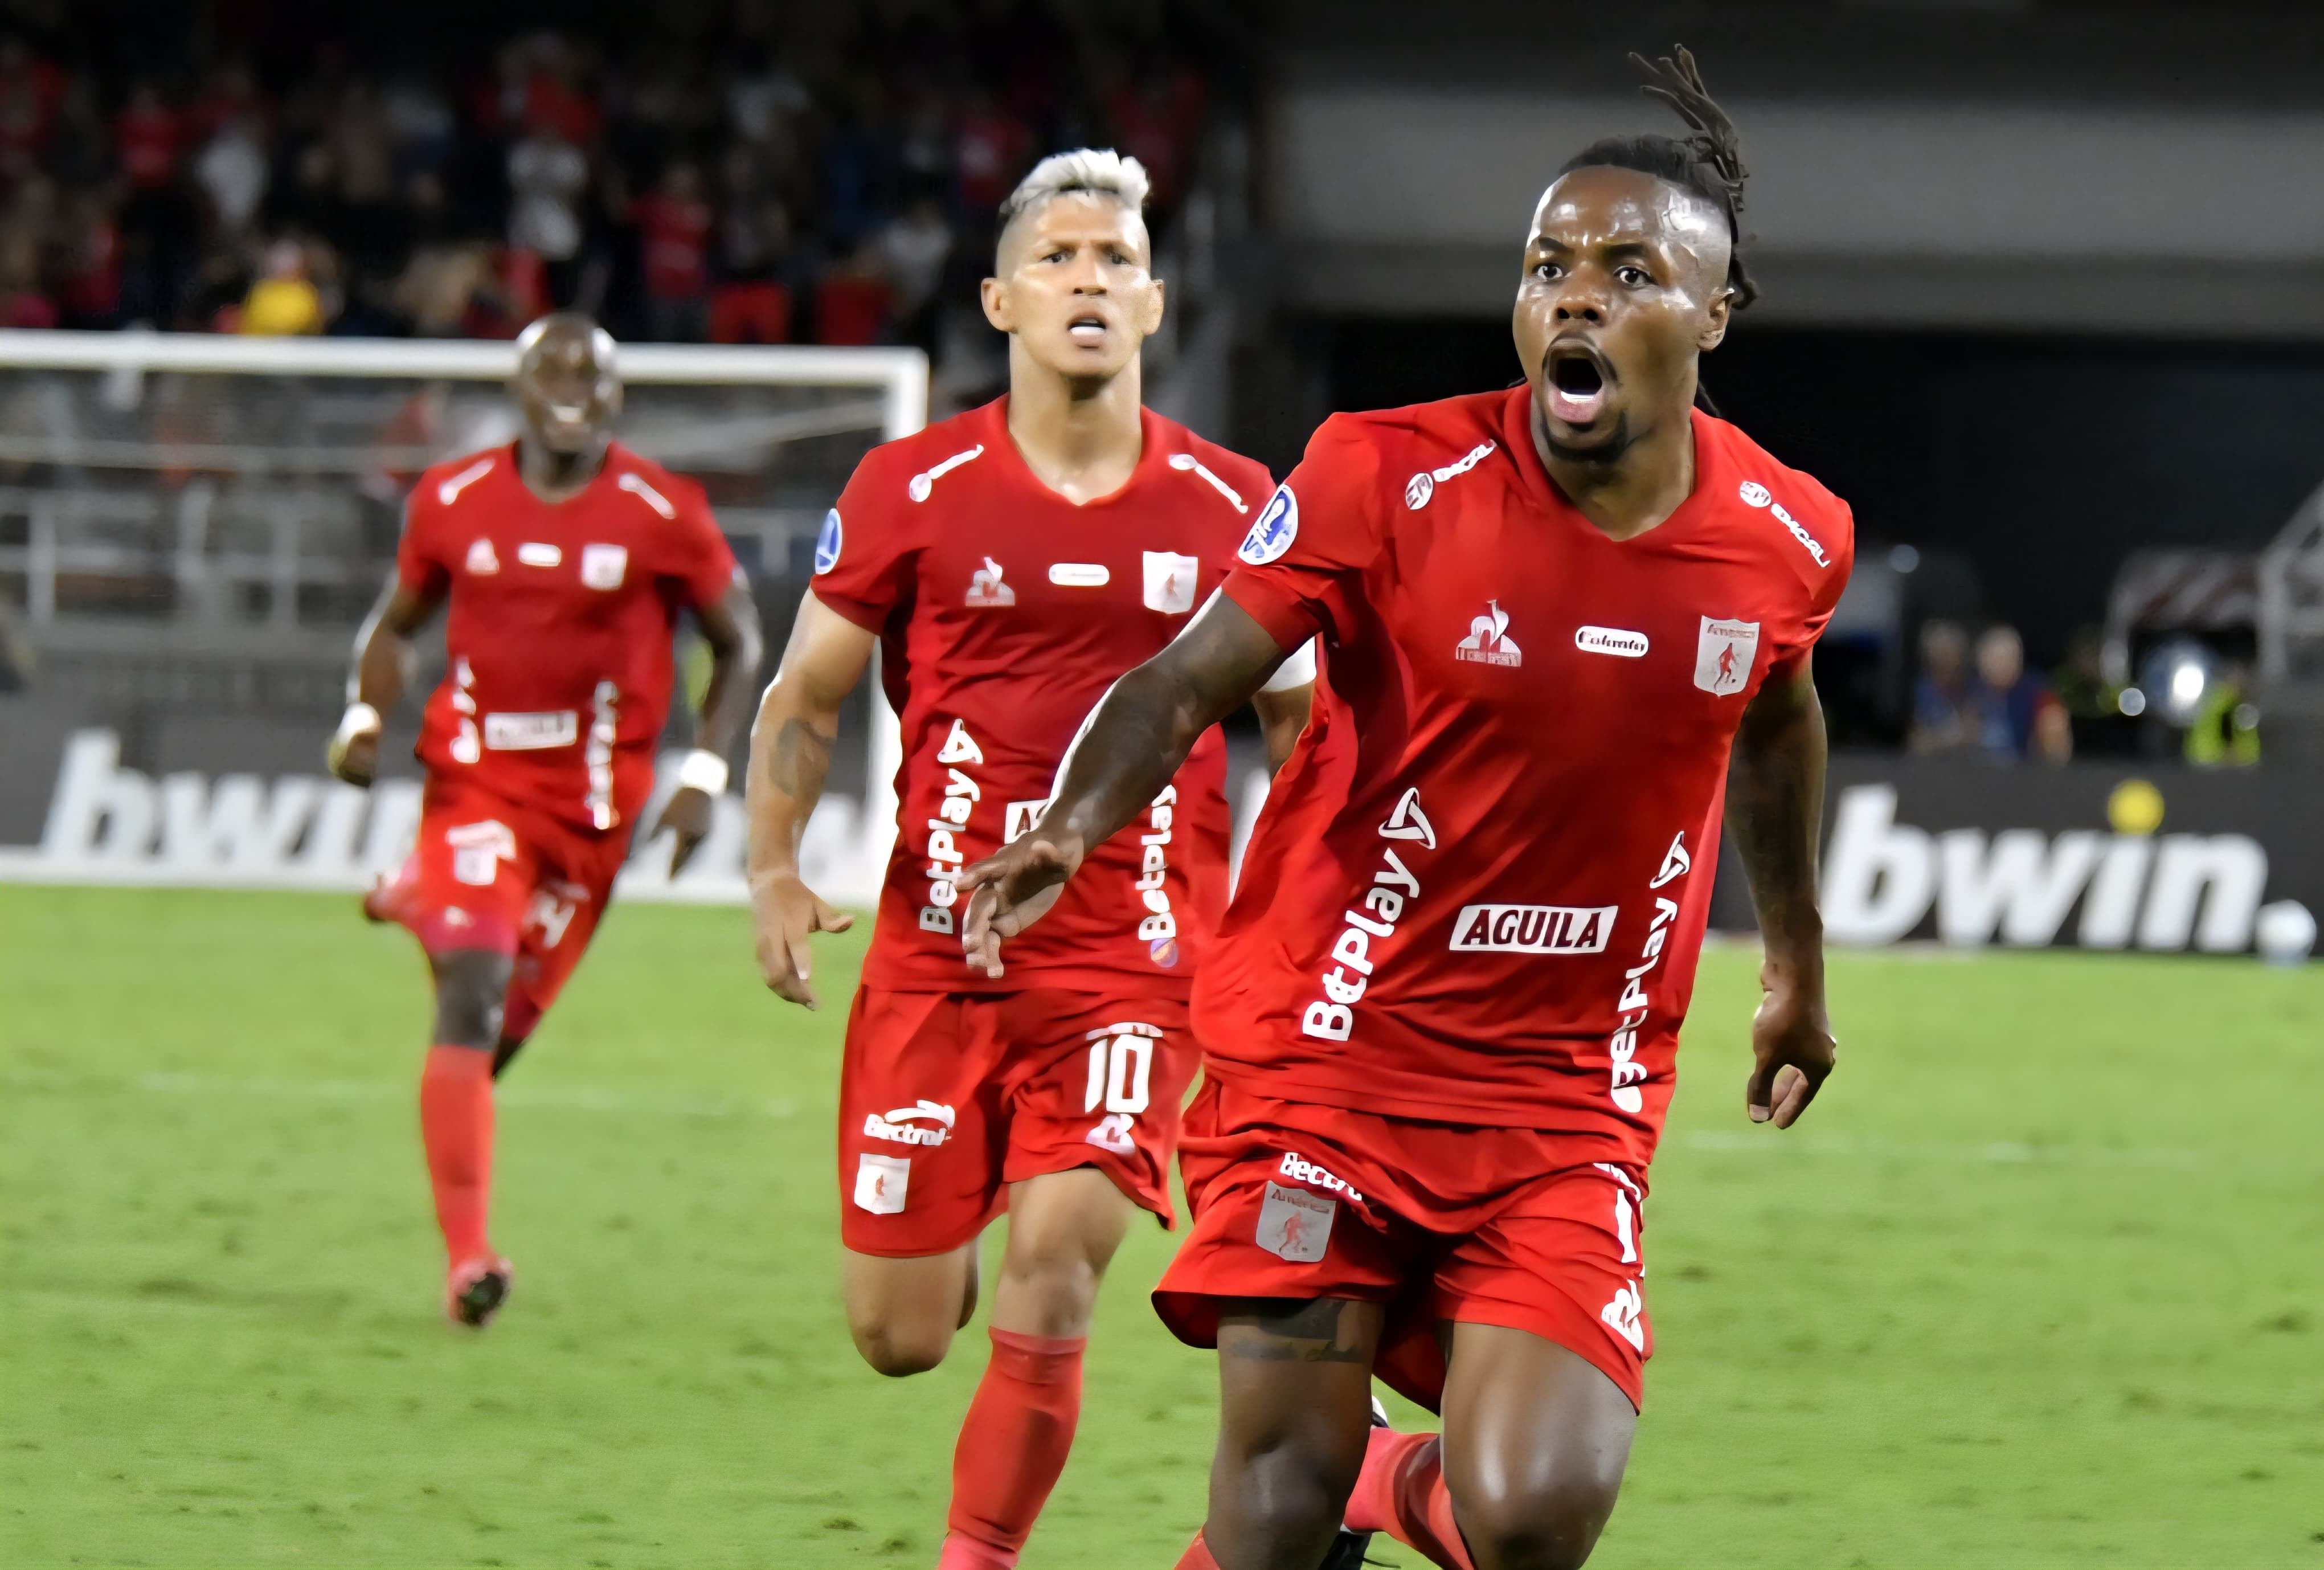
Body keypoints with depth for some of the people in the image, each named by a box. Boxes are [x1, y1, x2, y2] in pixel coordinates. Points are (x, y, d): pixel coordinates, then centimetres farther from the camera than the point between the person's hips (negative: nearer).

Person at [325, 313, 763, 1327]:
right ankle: (466, 1257, -18)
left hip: (593, 804, 1)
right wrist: (364, 717, -4)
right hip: (476, 779, -1)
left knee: (508, 1019, 9)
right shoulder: (453, 502, 0)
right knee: (471, 997, -18)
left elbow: (738, 644, 7)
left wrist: (705, 777, -3)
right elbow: (397, 622, 15)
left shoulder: (662, 517, -4)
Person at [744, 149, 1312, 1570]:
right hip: (938, 956, 1)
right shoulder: (914, 492, 1)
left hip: (1134, 960, -1)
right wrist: (776, 874, -5)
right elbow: (807, 695, 9)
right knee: (900, 1338, 3)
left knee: (1051, 1279, -18)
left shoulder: (1232, 508, 3)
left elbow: (1295, 715, 13)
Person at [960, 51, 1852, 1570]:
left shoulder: (1789, 541, -1)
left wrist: (1798, 964, 31)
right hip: (1331, 1041, -2)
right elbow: (1187, 680, -13)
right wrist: (1074, 829, -32)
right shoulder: (1391, 477, -12)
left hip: (1572, 1096, 2)